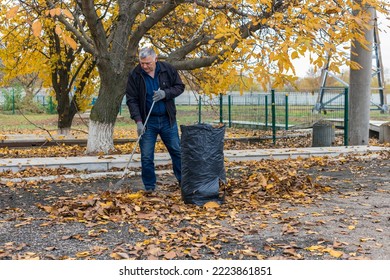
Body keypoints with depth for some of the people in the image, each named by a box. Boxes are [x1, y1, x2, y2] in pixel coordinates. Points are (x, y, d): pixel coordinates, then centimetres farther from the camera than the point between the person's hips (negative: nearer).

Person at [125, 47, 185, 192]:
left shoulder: (168, 69, -5)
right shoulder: (134, 75, -10)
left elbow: (180, 86, 3)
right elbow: (131, 100, -9)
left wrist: (166, 93, -17)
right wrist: (138, 121, -18)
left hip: (168, 120, 1)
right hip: (147, 121, -1)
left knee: (177, 151, 9)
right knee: (146, 157, 1)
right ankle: (149, 187, 14)